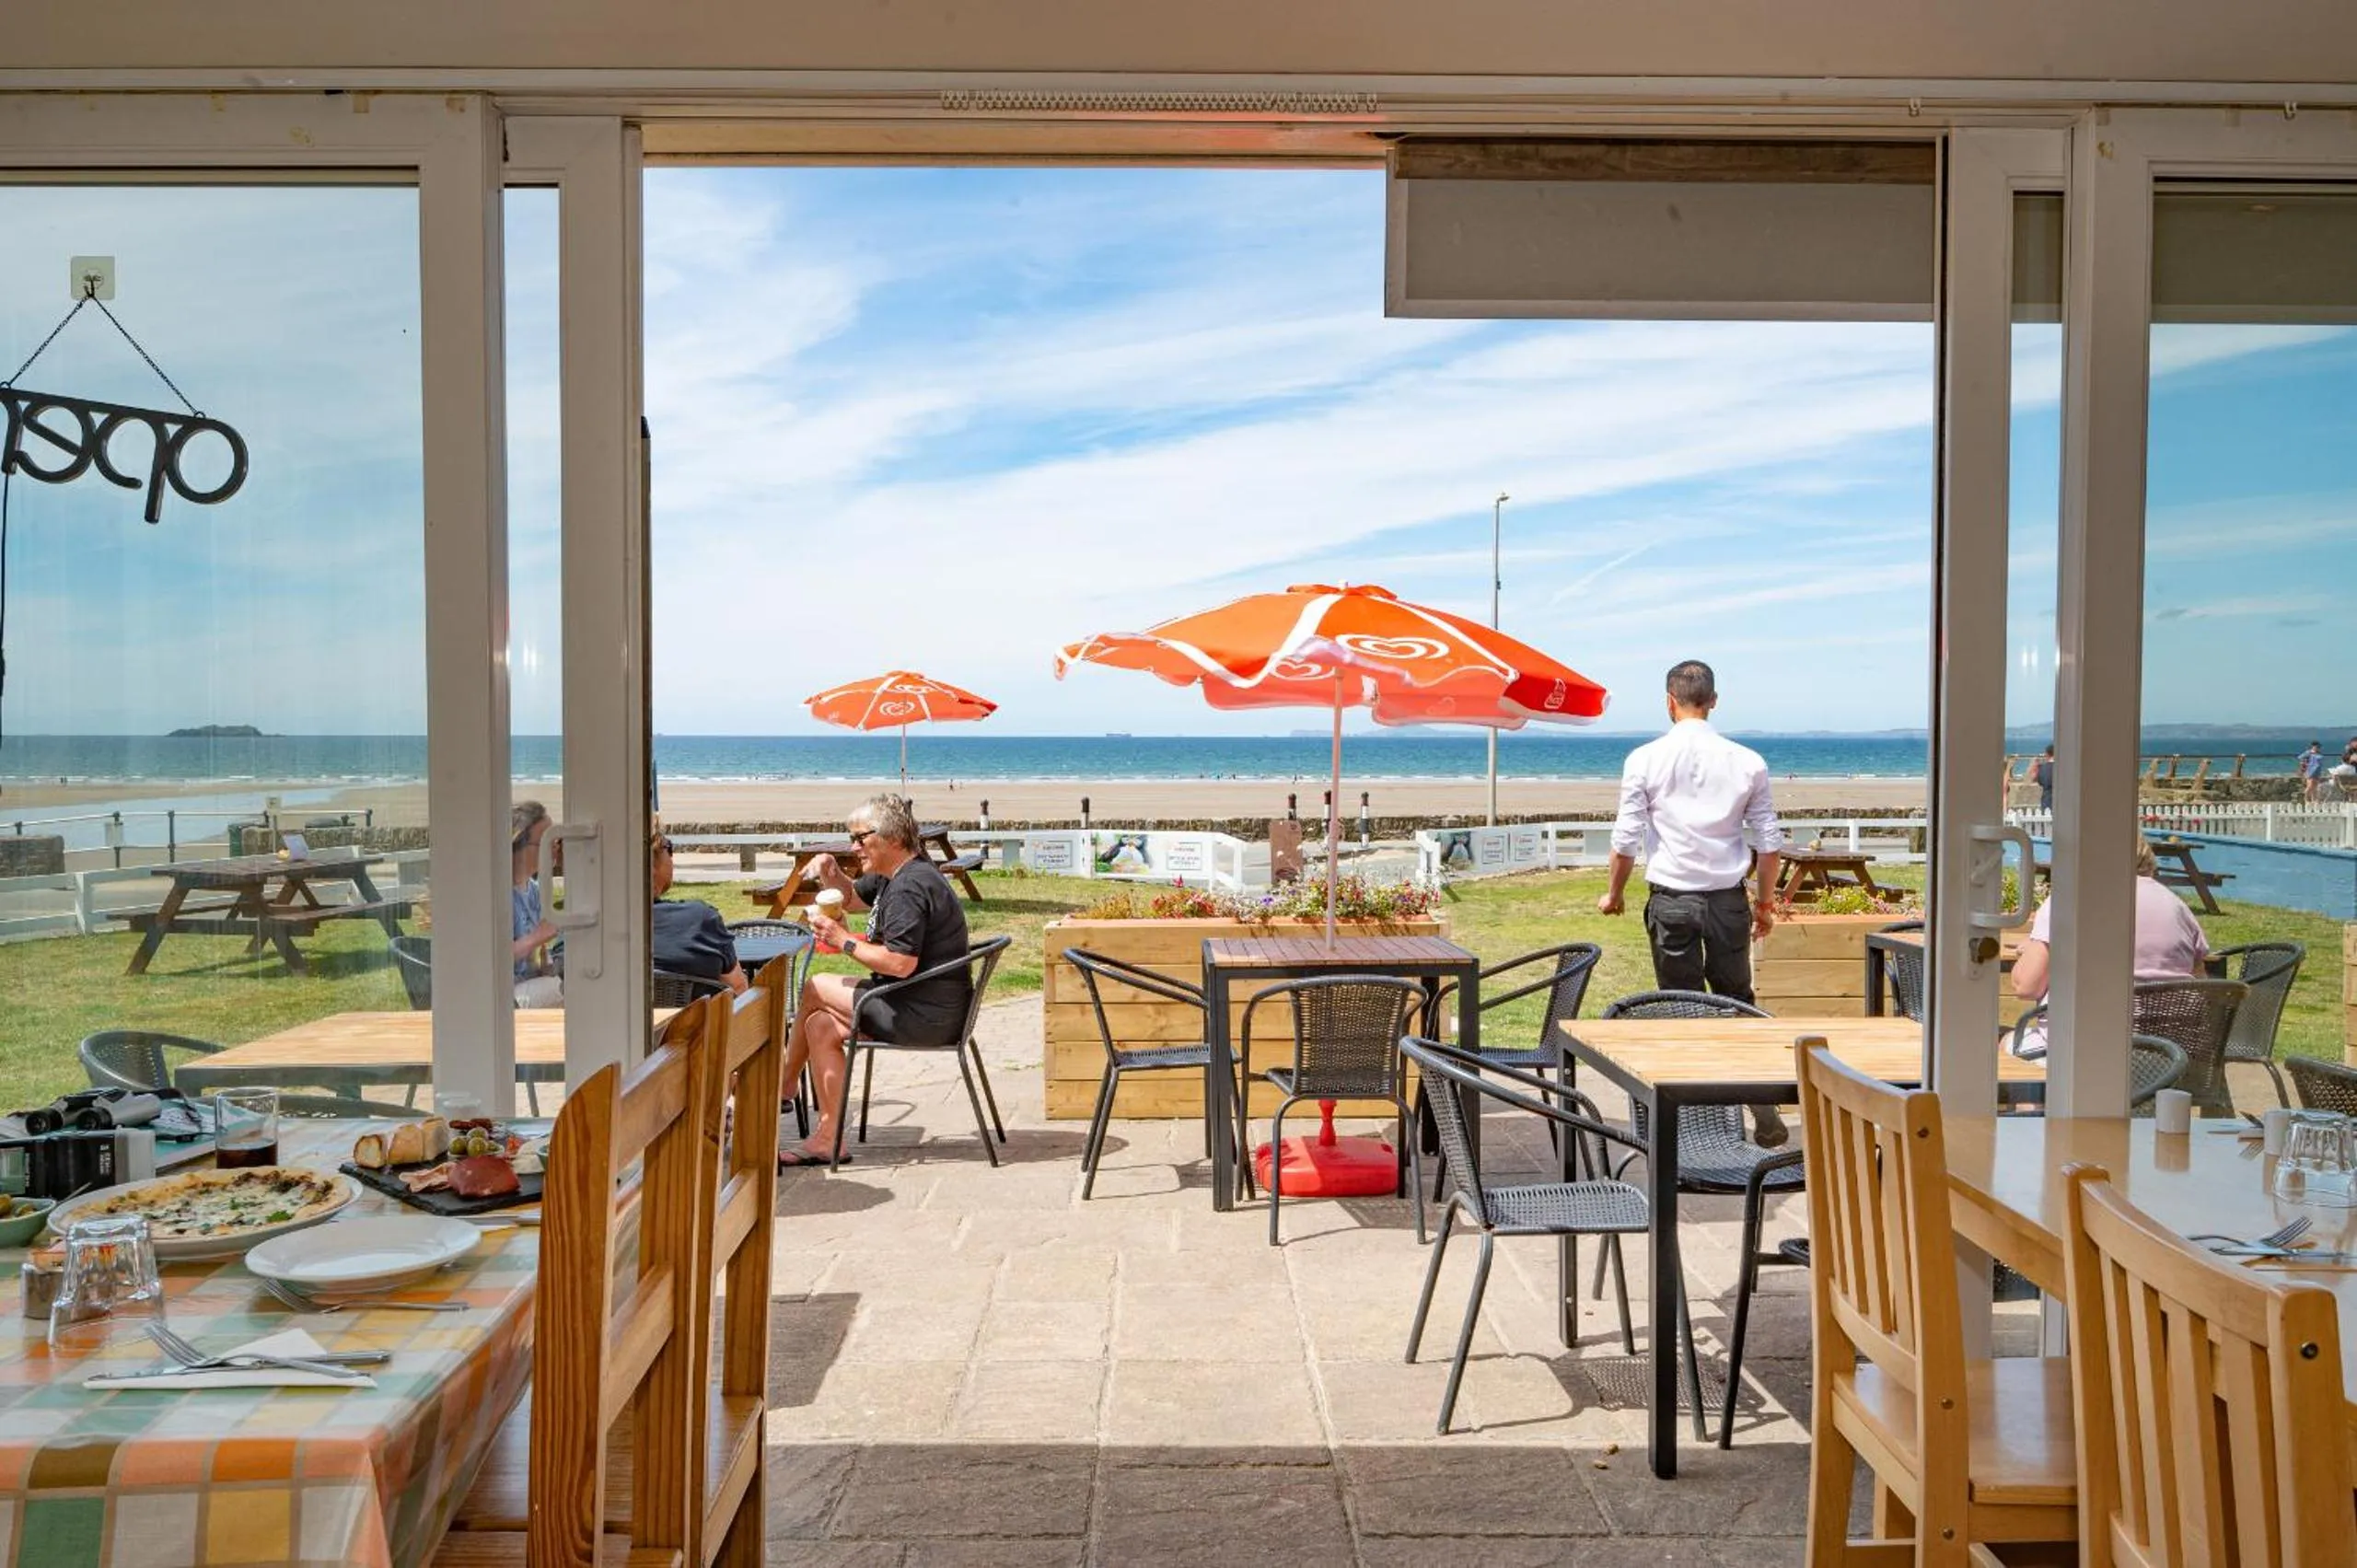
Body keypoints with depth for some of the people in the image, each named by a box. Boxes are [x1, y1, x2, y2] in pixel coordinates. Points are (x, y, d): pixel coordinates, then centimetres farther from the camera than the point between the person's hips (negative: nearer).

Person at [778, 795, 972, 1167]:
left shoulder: (909, 887, -20)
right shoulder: (892, 875, 14)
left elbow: (901, 963, -27)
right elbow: (849, 896, 30)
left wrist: (844, 941, -16)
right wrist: (832, 874, 7)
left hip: (926, 1016, -10)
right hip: (932, 1010, 10)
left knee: (814, 989, 1)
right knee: (820, 1025, 8)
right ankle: (828, 1139, 10)